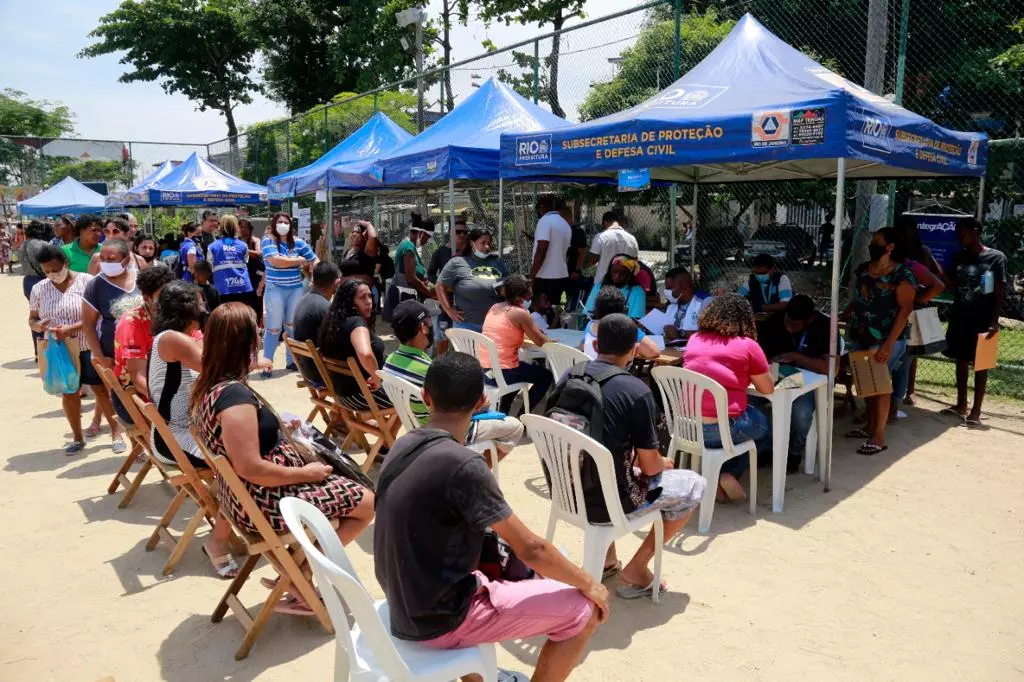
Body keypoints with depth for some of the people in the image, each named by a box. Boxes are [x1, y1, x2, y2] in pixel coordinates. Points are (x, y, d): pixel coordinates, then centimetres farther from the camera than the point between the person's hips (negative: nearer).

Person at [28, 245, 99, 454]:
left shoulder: (86, 281, -10)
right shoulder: (39, 289, 2)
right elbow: (32, 319, 9)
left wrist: (72, 329, -25)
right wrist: (38, 326, -15)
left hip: (89, 347, -4)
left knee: (102, 389, 4)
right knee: (69, 393, 11)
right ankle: (77, 438, 25)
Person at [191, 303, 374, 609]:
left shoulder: (204, 386, 3)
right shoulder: (235, 395, -27)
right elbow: (251, 468, -30)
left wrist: (277, 429, 12)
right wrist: (306, 473, -18)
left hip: (240, 497, 10)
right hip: (263, 503, -10)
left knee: (341, 487, 22)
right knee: (366, 502, -1)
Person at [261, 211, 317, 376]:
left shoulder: (298, 243, 4)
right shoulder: (268, 241, -7)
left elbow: (314, 261, 7)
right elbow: (276, 261, -21)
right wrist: (299, 260, -9)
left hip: (296, 289, 4)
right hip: (275, 290, -4)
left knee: (293, 325, 13)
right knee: (274, 327, -1)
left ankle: (291, 360, 25)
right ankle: (267, 364, 8)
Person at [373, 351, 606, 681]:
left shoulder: (403, 447, -1)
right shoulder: (463, 464, -26)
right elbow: (531, 549, -19)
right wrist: (589, 584, -4)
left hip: (406, 603, 8)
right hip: (441, 619, -8)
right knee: (582, 611, -2)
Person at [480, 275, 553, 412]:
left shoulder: (494, 307, 9)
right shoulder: (520, 313, -12)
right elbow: (541, 342, -5)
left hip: (482, 370, 8)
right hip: (501, 373, -8)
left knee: (526, 366, 35)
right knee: (546, 376, 14)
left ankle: (503, 410, 34)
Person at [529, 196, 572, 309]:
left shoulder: (545, 221, -9)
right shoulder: (566, 225, 15)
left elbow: (541, 250, -18)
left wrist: (532, 275, -15)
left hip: (545, 277, -8)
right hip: (562, 276, 8)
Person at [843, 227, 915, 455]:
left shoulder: (902, 274, -11)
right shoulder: (863, 269, 9)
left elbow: (905, 309, -15)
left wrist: (889, 343, -21)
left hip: (884, 339, -6)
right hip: (860, 336, 6)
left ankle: (879, 437, 6)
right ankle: (870, 426, 27)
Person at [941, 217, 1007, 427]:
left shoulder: (996, 257, -6)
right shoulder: (959, 257, 8)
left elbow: (1000, 292, -8)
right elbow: (953, 287, 8)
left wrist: (994, 320, -15)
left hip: (983, 321, -5)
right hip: (960, 318, 5)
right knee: (961, 361, 12)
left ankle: (976, 411, 4)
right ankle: (961, 405, 22)